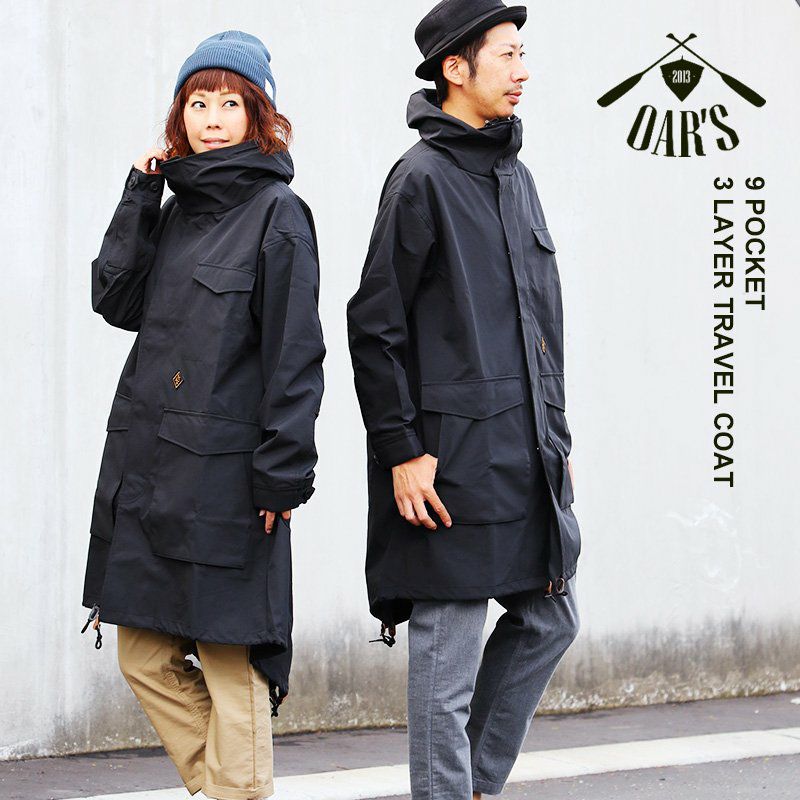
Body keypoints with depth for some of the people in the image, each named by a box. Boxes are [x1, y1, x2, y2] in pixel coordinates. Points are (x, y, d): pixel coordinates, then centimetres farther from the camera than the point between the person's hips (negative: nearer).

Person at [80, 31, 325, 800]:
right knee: (144, 656, 10)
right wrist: (141, 192, 1)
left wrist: (283, 471, -15)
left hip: (223, 477, -7)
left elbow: (295, 355, -10)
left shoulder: (276, 214, -5)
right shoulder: (176, 210, 15)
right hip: (144, 472, 7)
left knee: (230, 667, -1)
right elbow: (116, 300, 5)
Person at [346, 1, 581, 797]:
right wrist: (401, 451, -15)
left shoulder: (514, 175, 15)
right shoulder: (422, 177, -10)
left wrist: (554, 433, 18)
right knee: (447, 651, -2)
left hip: (527, 455, 9)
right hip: (455, 456, -8)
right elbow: (373, 325, -12)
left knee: (548, 618, 13)